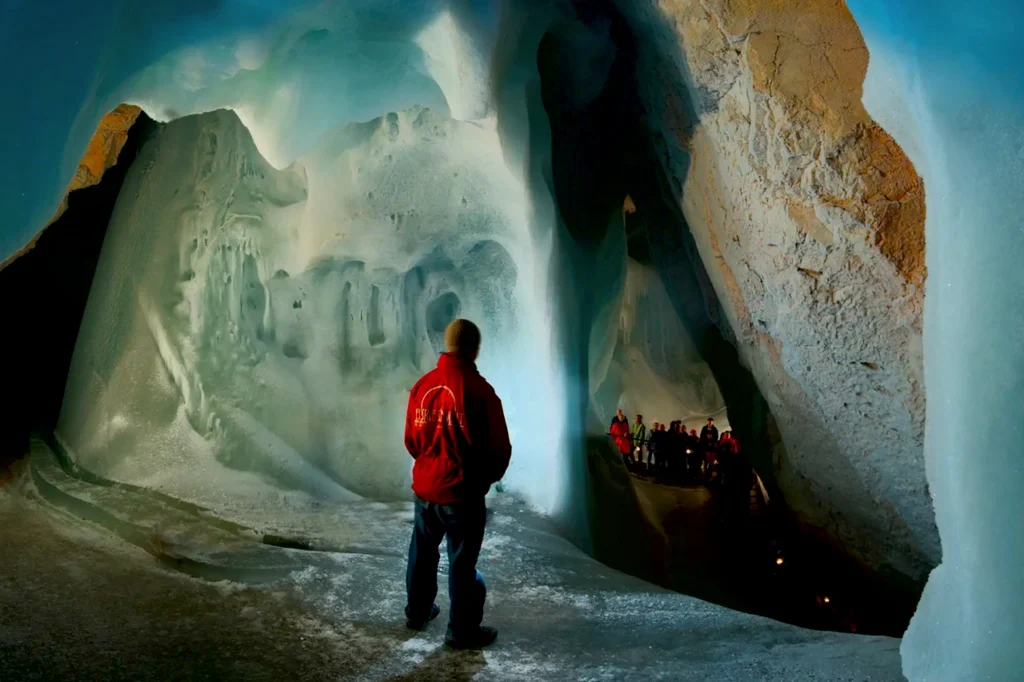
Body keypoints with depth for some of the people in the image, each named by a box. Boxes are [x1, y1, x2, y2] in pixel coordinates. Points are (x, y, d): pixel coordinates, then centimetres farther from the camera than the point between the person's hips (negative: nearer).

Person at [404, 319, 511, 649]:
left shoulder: (423, 385, -2)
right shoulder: (479, 390, -19)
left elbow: (411, 440, 8)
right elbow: (499, 448, -14)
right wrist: (487, 478, 5)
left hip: (424, 487, 6)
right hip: (462, 492, -5)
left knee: (422, 552, 23)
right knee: (462, 562, 9)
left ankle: (417, 612, 41)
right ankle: (462, 631, 22)